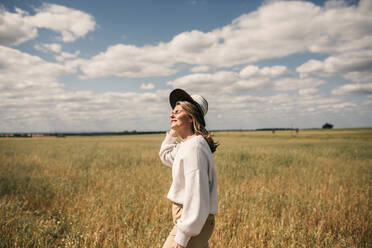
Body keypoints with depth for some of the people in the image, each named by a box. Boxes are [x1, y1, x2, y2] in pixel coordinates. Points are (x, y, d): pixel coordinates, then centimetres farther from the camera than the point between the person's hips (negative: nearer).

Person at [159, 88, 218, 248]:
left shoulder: (194, 146, -20)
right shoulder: (185, 145, 10)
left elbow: (196, 194, -25)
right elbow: (165, 156, 31)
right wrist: (174, 131, 16)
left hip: (193, 222, -10)